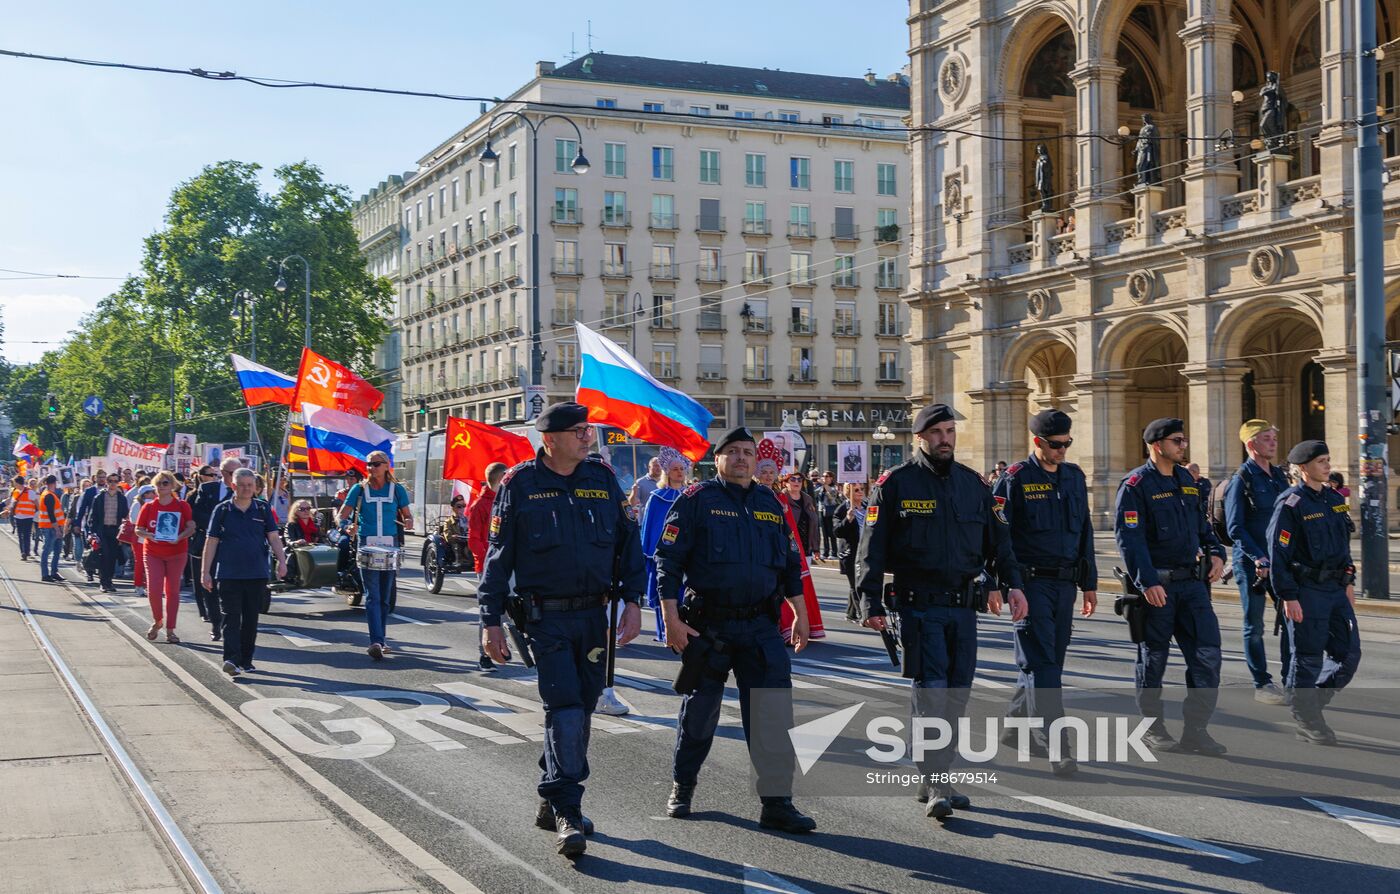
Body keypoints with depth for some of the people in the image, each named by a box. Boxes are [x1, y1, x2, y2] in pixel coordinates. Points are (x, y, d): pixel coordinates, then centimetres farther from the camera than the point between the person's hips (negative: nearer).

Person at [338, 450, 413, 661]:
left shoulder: (397, 489, 7)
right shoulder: (360, 489, 4)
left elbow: (407, 515, 12)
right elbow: (343, 515, 0)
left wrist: (408, 522, -9)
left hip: (390, 545, 2)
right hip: (367, 545, -2)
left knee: (385, 596, 10)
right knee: (372, 596, -10)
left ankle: (380, 638, 23)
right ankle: (376, 641, -19)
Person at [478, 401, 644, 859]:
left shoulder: (602, 478, 7)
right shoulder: (519, 484, -3)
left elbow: (627, 540, 11)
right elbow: (498, 555, -1)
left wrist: (632, 600, 2)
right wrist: (491, 621, -3)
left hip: (593, 614, 4)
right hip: (546, 617, -4)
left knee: (582, 708, 10)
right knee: (563, 708, -12)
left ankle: (552, 801, 26)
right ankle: (566, 814, -7)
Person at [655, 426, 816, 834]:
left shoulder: (771, 503, 11)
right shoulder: (696, 500, -3)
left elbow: (790, 563, 20)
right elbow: (668, 561, -6)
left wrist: (800, 614, 15)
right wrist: (671, 619, -12)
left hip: (760, 625, 3)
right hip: (707, 625, -3)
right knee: (700, 709, 10)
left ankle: (776, 803, -1)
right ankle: (682, 786, 31)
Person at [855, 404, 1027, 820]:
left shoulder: (973, 484, 12)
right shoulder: (895, 484, -2)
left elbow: (998, 537, 17)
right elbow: (872, 547, -3)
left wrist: (1012, 583, 4)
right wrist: (871, 602, -10)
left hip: (964, 606, 5)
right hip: (919, 605, -5)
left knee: (956, 692, 7)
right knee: (932, 689, -11)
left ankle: (934, 779, 20)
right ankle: (936, 787, -11)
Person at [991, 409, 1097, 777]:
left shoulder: (1074, 477, 12)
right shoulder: (1015, 479, -7)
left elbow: (1084, 532, 19)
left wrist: (1089, 583, 17)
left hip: (1064, 585, 7)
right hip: (1031, 584, -7)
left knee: (1050, 662, 12)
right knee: (1040, 664, -9)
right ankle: (1056, 748, -11)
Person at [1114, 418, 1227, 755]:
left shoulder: (1186, 480, 13)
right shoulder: (1136, 484, -10)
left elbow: (1201, 524, 23)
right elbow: (1128, 538, -17)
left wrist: (1216, 552, 5)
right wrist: (1147, 582, -23)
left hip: (1192, 581, 6)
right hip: (1156, 585, -6)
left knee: (1207, 651, -1)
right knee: (1153, 657, 5)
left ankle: (1195, 730, 6)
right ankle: (1152, 727, 19)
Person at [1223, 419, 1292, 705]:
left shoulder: (1279, 476, 11)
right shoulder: (1241, 480, -9)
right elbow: (1234, 528, -13)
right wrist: (1259, 558, -20)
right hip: (1251, 563, -6)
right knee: (1255, 626, 2)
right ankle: (1262, 686, 10)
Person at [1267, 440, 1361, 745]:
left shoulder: (1336, 500, 13)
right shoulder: (1291, 504, -11)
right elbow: (1277, 553, -13)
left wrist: (1349, 582, 16)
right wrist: (1288, 597, -16)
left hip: (1336, 590, 7)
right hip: (1306, 593, -7)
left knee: (1349, 654, 7)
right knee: (1308, 659, -1)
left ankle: (1311, 705, 23)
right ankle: (1307, 722, 12)